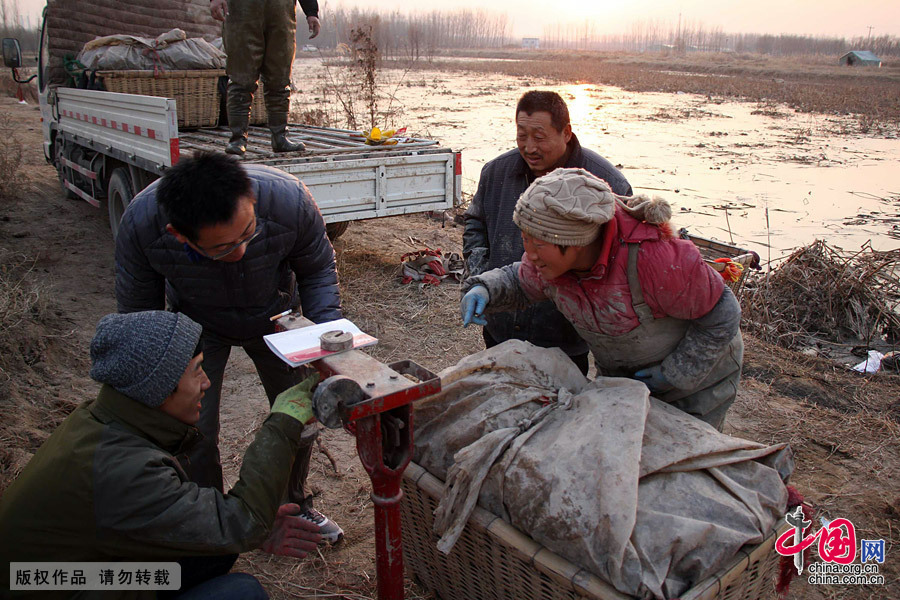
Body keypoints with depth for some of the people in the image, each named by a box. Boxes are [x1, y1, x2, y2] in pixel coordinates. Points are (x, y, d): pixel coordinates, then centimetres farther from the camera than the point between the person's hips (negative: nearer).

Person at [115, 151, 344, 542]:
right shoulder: (140, 225, -36)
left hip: (275, 317, 1)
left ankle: (294, 505, 37)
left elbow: (318, 268, -15)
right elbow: (138, 309, -15)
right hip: (198, 325, 0)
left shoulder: (289, 201, -38)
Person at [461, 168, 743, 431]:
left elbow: (722, 315, -24)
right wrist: (484, 290, -19)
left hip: (696, 372, -5)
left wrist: (675, 375, -19)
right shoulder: (556, 253, -21)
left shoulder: (654, 258, -39)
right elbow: (522, 280, 2)